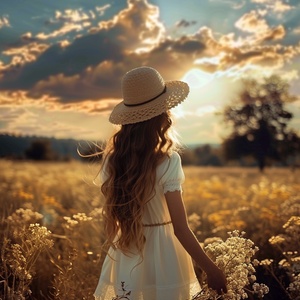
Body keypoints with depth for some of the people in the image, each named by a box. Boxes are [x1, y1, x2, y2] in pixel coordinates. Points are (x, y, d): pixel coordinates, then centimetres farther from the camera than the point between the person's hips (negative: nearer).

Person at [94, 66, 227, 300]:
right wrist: (211, 269, -12)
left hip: (125, 258, 4)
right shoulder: (167, 162, -22)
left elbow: (111, 213, 4)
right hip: (160, 256, -4)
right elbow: (181, 230, -21)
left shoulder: (113, 159, -7)